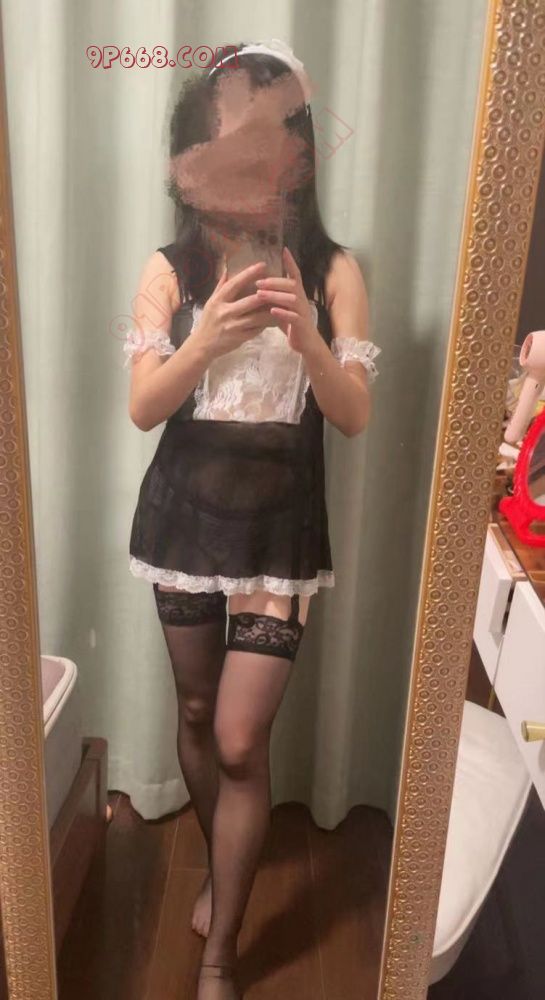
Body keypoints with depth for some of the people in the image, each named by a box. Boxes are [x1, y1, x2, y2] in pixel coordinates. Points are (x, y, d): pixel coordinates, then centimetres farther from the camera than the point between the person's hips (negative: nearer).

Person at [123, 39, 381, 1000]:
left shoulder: (332, 270, -4)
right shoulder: (169, 269, -2)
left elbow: (357, 415, -9)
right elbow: (141, 407, -9)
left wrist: (307, 339, -27)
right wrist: (207, 340, -27)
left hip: (281, 528, -2)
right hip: (186, 518, 2)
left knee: (241, 741, -1)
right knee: (197, 713, 17)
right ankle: (220, 866, 47)